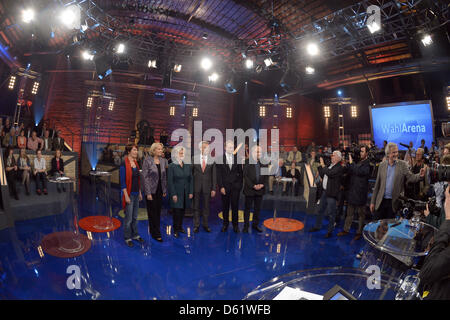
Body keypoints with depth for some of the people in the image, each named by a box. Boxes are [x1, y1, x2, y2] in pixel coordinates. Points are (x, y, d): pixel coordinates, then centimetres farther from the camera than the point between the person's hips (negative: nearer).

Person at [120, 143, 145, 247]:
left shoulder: (135, 163, 9)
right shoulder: (124, 164, -14)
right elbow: (123, 181, -16)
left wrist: (140, 193, 15)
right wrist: (126, 196, -18)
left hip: (136, 194, 7)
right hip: (129, 194, -7)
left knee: (135, 217, 17)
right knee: (128, 218, 3)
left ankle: (135, 235, 30)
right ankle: (127, 238, 18)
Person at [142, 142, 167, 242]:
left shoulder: (162, 162, 6)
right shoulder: (147, 161, -10)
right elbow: (145, 177, -12)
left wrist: (165, 190, 9)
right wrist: (148, 193, -15)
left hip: (160, 191, 5)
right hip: (151, 191, -5)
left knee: (158, 211, 12)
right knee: (152, 212, 4)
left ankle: (155, 230, 27)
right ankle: (156, 234, 15)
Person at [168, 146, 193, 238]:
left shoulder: (188, 166, 8)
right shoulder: (172, 166, -5)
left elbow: (191, 179, 9)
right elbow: (170, 181, -8)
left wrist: (191, 192, 2)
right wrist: (173, 194, -13)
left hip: (186, 193, 4)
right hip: (176, 194, -4)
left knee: (183, 211, 10)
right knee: (176, 211, -2)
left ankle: (180, 227, 26)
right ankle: (176, 230, 12)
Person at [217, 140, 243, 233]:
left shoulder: (237, 158, 4)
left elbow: (240, 172, 8)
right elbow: (219, 174, -3)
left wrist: (240, 184, 1)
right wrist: (221, 186, -8)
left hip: (235, 186, 1)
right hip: (225, 186, -1)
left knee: (235, 206, 4)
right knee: (225, 206, 8)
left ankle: (235, 224, 17)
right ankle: (225, 224, 22)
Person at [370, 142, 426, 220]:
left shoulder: (403, 165, 0)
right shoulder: (382, 165, 5)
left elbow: (411, 177, -10)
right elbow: (377, 184, 7)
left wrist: (420, 175, -33)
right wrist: (373, 202, 5)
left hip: (394, 202, -1)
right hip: (381, 201, 2)